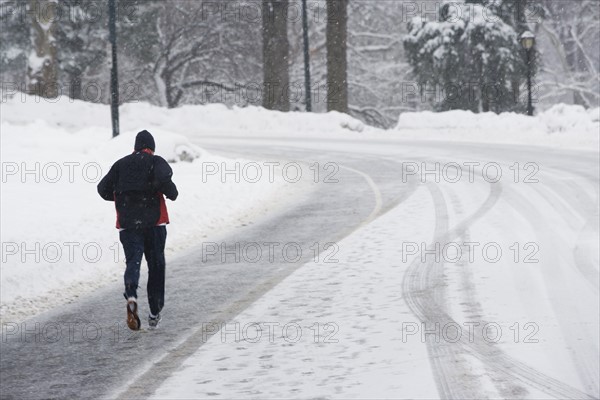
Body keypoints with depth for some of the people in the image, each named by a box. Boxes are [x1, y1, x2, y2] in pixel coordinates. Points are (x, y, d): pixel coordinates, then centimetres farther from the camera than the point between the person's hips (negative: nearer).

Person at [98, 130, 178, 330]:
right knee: (156, 265, 11)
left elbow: (103, 188, 8)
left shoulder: (120, 164, 11)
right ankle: (154, 313, 14)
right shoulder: (156, 162, 0)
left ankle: (131, 296, -35)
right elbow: (163, 178, -22)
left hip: (127, 224, 2)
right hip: (154, 222, -2)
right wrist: (172, 193, -3)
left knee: (133, 262, -3)